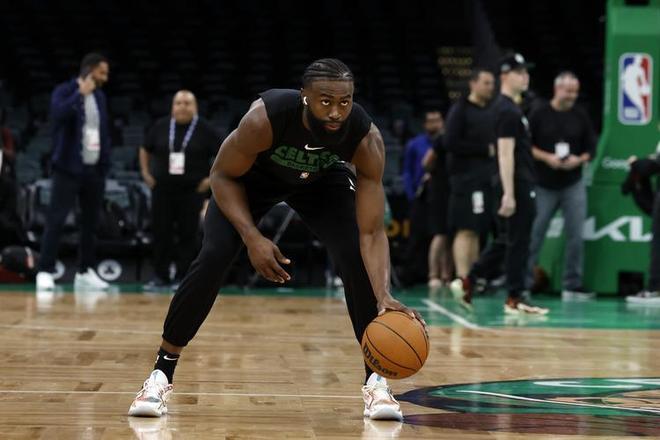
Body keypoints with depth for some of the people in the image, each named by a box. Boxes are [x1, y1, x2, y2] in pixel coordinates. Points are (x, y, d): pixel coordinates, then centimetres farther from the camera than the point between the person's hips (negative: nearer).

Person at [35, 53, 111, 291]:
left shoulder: (99, 96, 14)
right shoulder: (64, 91, -5)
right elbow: (58, 114, -25)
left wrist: (106, 164, 11)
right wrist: (81, 93, -20)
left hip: (94, 168, 6)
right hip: (69, 168, -6)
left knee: (90, 221, 7)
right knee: (56, 219, -8)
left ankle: (85, 272, 15)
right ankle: (45, 271, -6)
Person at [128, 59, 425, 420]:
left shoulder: (367, 139, -35)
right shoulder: (264, 118, -41)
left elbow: (371, 231, -33)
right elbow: (222, 175, -22)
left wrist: (383, 296, -47)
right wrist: (252, 238, -33)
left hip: (322, 179, 2)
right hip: (252, 175, -1)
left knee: (357, 260, -18)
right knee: (211, 261, -18)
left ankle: (376, 381, -3)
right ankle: (160, 376, -3)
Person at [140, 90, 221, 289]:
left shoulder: (204, 129, -3)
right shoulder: (161, 126, 4)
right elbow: (145, 150, 20)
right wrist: (146, 173, 11)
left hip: (192, 191, -2)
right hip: (163, 189, 2)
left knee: (187, 235, 0)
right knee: (161, 233, 2)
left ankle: (182, 278, 7)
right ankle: (160, 276, 10)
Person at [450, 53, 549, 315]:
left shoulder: (510, 108, 17)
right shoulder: (508, 111, -14)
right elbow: (506, 154, -20)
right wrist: (509, 193, -24)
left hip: (519, 185, 10)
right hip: (516, 186, -10)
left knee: (504, 242, 14)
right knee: (518, 243, -3)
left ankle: (467, 283, 14)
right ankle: (514, 300, 2)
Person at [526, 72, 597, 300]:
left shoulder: (581, 116, 5)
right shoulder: (539, 114, -3)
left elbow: (591, 147, 8)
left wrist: (580, 159, -12)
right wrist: (547, 157, -15)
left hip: (573, 184, 2)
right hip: (543, 184, -2)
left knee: (575, 235, -1)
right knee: (534, 234, 1)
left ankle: (573, 285, 6)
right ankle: (524, 283, 9)